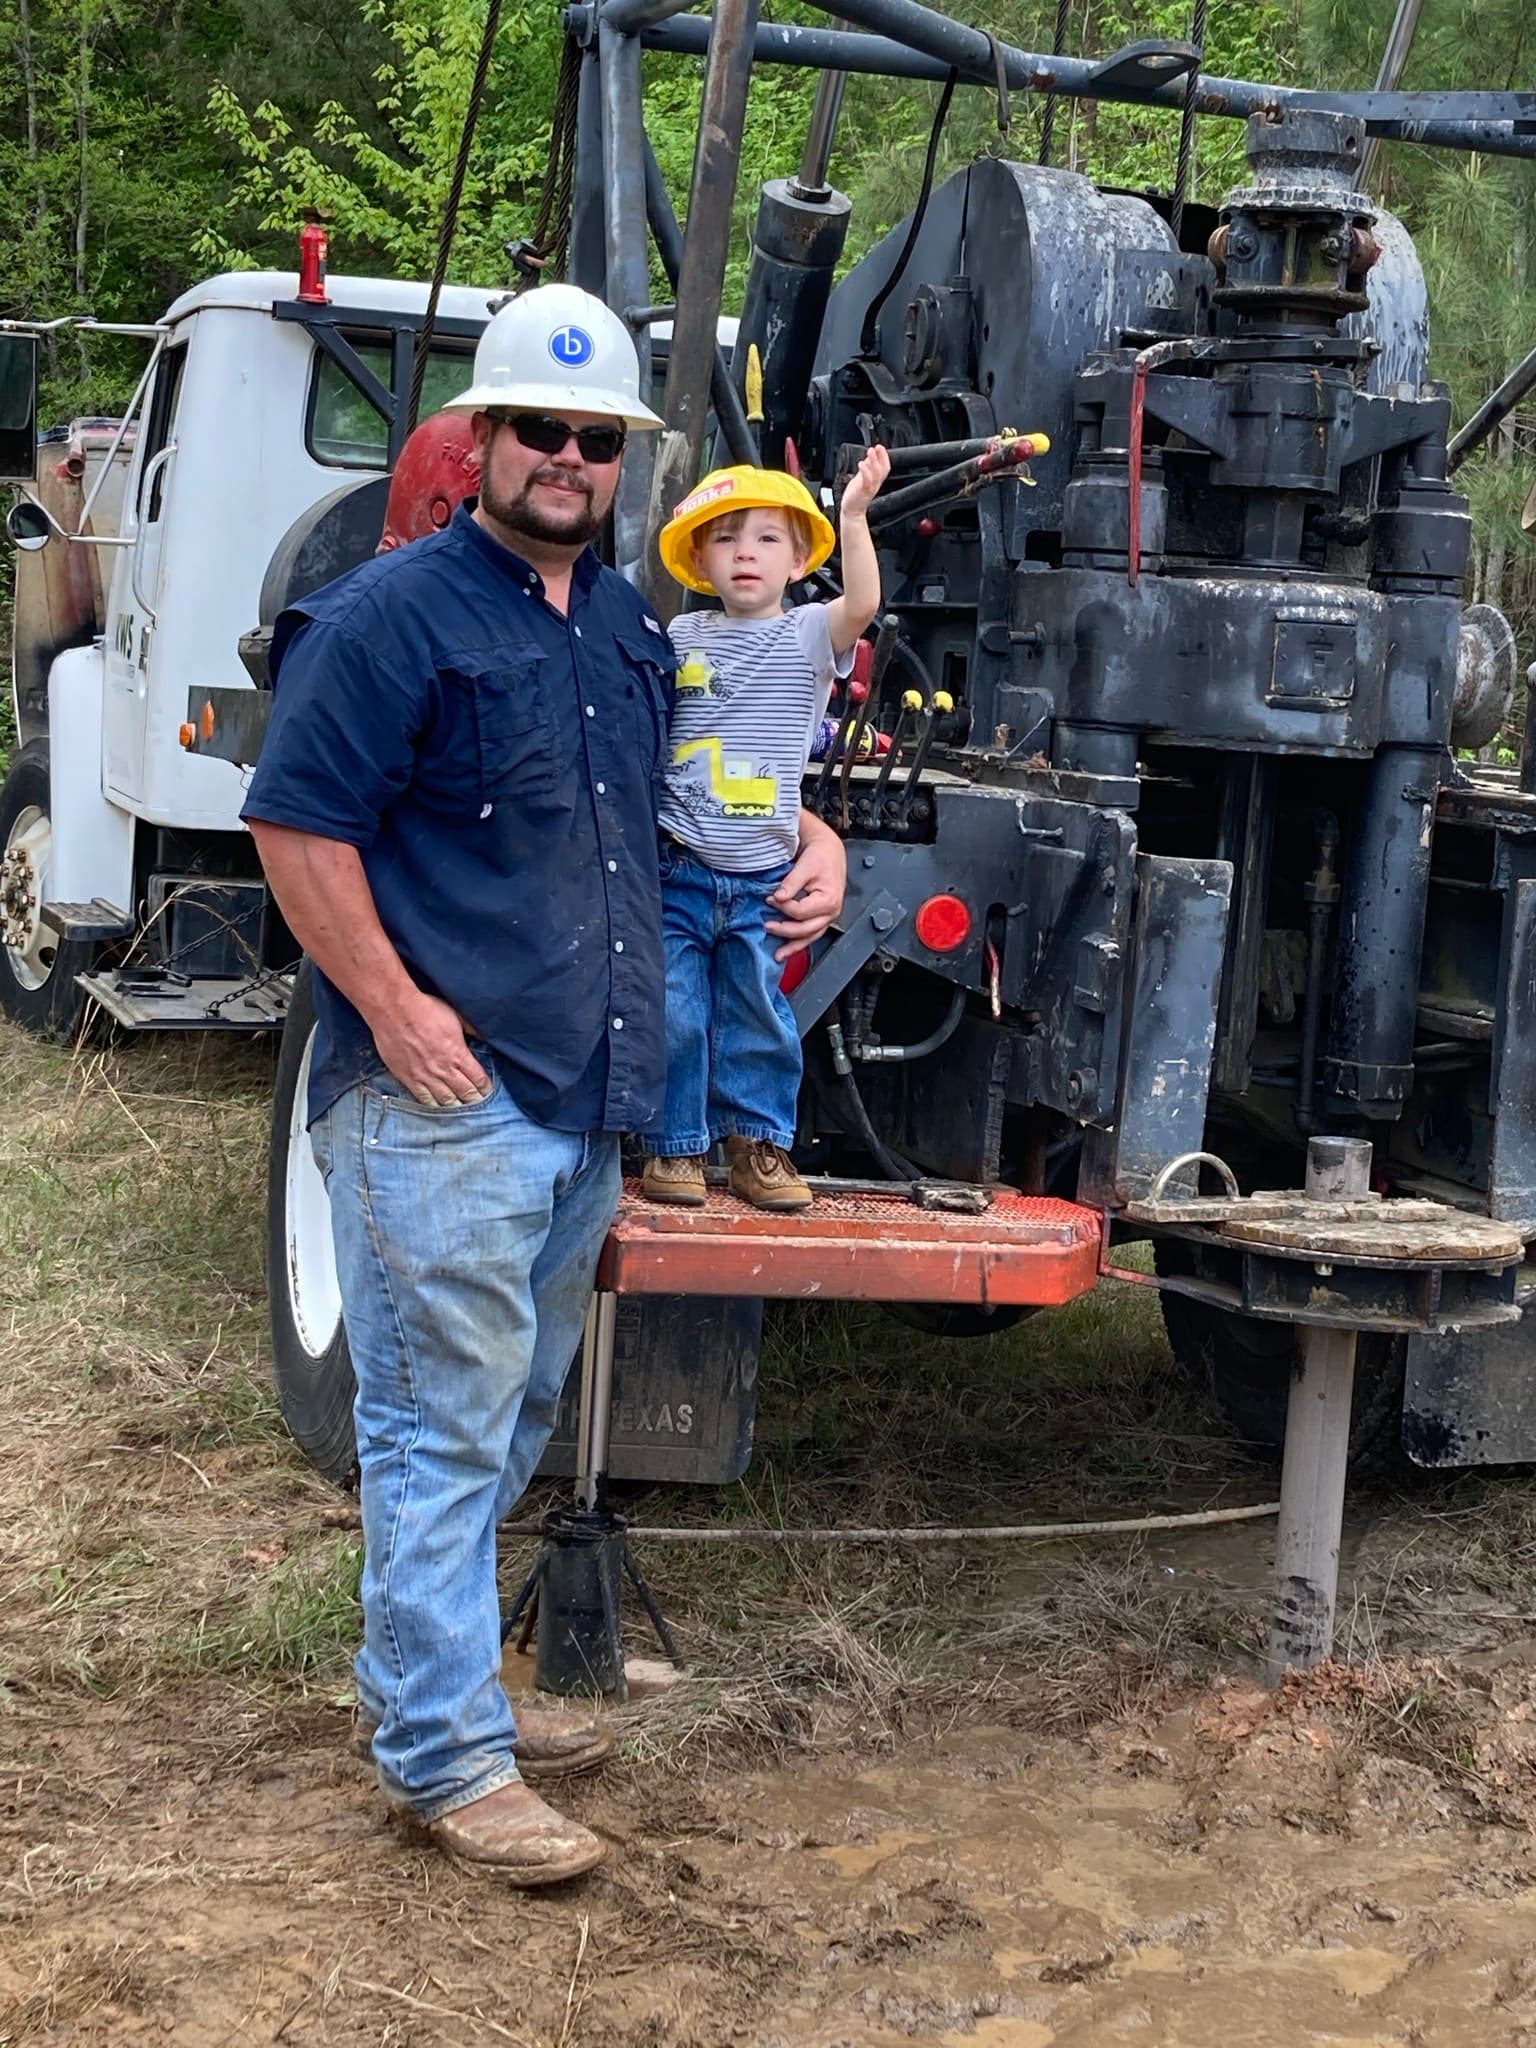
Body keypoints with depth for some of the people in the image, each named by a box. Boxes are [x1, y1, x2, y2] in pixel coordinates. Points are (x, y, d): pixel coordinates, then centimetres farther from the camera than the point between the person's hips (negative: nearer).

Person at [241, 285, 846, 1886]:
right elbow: (299, 826, -13)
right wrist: (398, 1015, -18)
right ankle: (445, 1760, 6)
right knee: (445, 1426, -3)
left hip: (588, 1100, 8)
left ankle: (425, 1686, 32)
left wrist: (812, 840, 13)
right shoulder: (393, 613, -8)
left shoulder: (628, 627, 16)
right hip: (444, 1101, -8)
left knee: (509, 1420, 17)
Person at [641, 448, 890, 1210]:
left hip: (761, 882, -1)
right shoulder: (682, 636, 6)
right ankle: (675, 1143, 14)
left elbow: (861, 603, -20)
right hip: (677, 872, 1)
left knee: (757, 1014, 8)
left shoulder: (808, 635, 0)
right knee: (673, 1012, 1)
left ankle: (759, 1140, 21)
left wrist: (854, 514, -30)